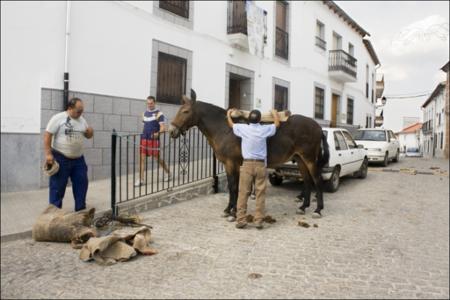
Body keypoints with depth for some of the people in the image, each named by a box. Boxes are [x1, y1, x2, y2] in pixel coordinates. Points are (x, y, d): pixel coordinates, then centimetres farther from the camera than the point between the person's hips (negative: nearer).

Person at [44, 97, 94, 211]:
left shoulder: (82, 120, 8)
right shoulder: (58, 118, -11)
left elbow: (87, 136, 17)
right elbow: (47, 135, -13)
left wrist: (90, 132, -8)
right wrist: (48, 154, -18)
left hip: (78, 158, 6)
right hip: (60, 158, -6)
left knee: (82, 183, 10)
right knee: (57, 186, 2)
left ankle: (81, 210, 22)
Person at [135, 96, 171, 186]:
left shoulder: (159, 114, -6)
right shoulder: (144, 113, 13)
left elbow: (163, 127, -14)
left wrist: (158, 133, -32)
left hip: (154, 140, -5)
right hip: (144, 139, 6)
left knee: (158, 158, 3)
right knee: (141, 159, -1)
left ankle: (168, 173, 25)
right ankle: (140, 179, 1)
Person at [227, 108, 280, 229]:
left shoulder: (243, 128, -2)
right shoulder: (265, 129, -1)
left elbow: (231, 124, 17)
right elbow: (277, 124, 19)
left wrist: (229, 114, 36)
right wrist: (275, 113, 37)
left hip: (247, 164, 0)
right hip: (261, 165, 0)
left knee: (243, 193, 4)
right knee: (260, 193, 5)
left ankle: (241, 220, 5)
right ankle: (259, 220, 7)